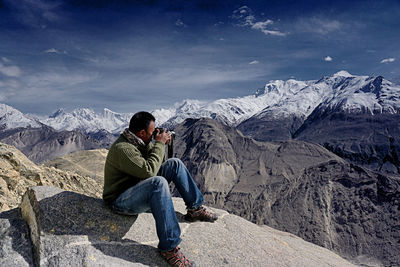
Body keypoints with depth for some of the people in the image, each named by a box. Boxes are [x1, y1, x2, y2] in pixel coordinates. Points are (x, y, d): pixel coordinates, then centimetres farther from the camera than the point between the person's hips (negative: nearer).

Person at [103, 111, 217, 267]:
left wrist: (160, 144, -2)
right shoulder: (122, 148, -26)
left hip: (140, 190, 10)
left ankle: (195, 209, 8)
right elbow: (149, 170, -33)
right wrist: (159, 144, -22)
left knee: (174, 164, 1)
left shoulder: (137, 141, 4)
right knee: (158, 182, -39)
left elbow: (153, 161, 15)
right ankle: (169, 247, -33)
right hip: (121, 200, -10)